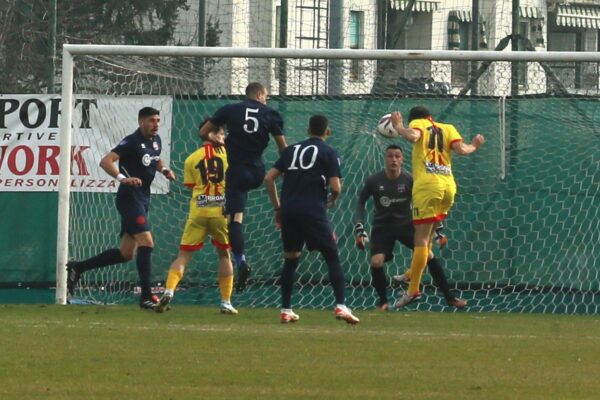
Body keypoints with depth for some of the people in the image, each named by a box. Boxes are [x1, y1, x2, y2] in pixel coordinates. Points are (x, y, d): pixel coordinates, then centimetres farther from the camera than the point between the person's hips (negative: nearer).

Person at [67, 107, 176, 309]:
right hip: (129, 197, -9)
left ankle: (77, 268, 20)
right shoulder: (132, 142, -15)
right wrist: (122, 178, -40)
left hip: (143, 199, 9)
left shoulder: (156, 140, 10)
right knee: (146, 242, -19)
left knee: (126, 253, 10)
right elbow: (105, 161, -24)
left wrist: (164, 169, 10)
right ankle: (146, 297, -19)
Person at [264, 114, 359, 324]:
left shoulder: (291, 150, 18)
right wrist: (332, 200, 17)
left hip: (288, 211, 5)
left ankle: (285, 311, 14)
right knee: (332, 256, 1)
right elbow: (335, 187, -5)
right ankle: (341, 306, -12)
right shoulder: (329, 153, 4)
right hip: (313, 211, -5)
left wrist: (277, 207, 20)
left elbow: (269, 178, 14)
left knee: (290, 259, 17)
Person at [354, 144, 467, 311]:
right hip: (382, 226, 0)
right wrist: (359, 229, -7)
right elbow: (360, 203, 3)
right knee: (376, 262, -22)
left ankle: (449, 297, -2)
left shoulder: (410, 180, -12)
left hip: (406, 224, 0)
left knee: (429, 255, -14)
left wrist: (438, 230, -5)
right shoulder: (373, 181, -12)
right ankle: (383, 301, 3)